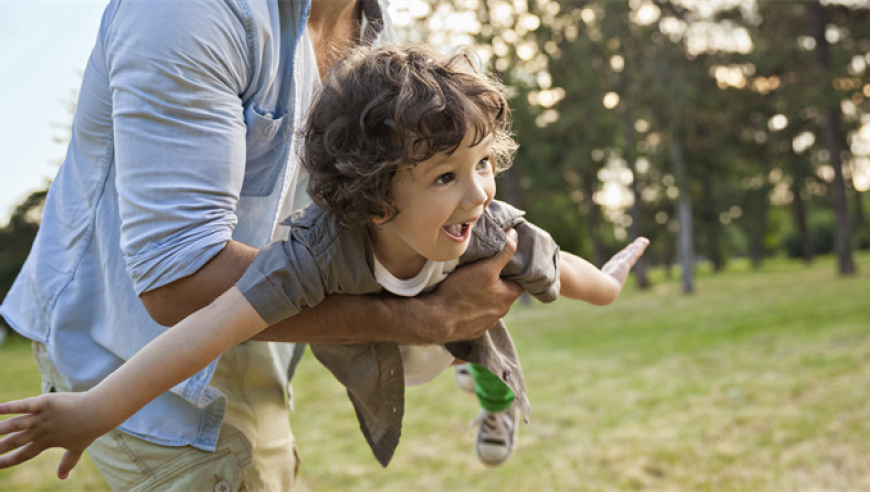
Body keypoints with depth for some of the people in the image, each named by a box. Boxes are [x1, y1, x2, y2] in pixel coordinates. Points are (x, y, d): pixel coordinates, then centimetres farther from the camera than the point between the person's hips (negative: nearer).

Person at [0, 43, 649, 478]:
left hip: (465, 380, 3)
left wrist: (609, 283, 13)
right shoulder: (323, 249, -43)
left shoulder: (492, 231, -33)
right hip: (369, 403, -2)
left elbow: (559, 270, -10)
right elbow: (218, 324, -49)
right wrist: (95, 410, -50)